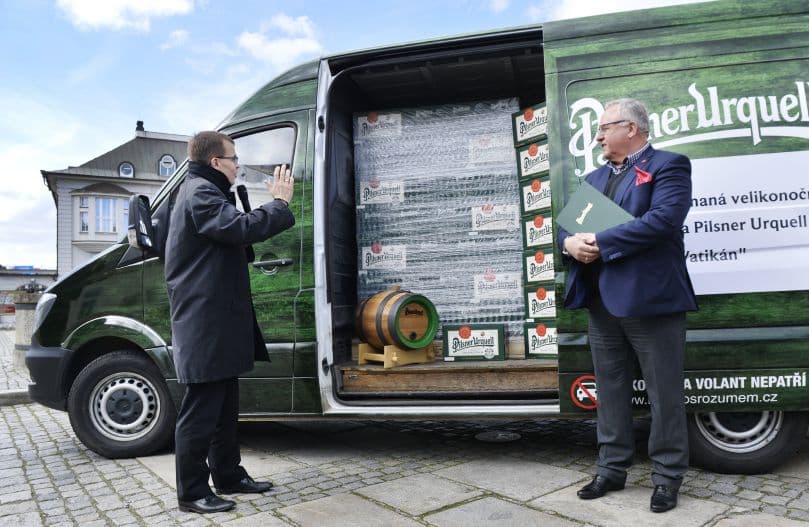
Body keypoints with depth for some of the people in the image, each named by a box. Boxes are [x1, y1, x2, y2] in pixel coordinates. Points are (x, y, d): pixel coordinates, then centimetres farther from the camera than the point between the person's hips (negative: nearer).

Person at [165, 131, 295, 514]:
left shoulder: (204, 192, 22)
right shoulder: (201, 193, -14)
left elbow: (234, 231, 19)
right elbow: (242, 228, -28)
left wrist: (273, 205, 10)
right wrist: (279, 203, -14)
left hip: (215, 320, 11)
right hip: (205, 322, -11)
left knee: (224, 406, 17)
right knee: (201, 410, -1)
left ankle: (228, 475, 29)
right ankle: (192, 493, 11)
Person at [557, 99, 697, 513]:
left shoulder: (669, 165, -2)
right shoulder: (594, 177, 20)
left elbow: (663, 219, -19)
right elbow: (567, 224, 15)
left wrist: (599, 243, -18)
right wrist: (570, 242, -9)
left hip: (650, 299, -6)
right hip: (601, 303, 7)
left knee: (664, 394, 5)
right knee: (609, 390, 14)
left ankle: (667, 477, 20)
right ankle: (612, 469, 26)